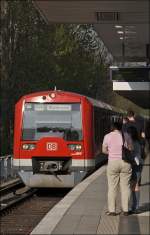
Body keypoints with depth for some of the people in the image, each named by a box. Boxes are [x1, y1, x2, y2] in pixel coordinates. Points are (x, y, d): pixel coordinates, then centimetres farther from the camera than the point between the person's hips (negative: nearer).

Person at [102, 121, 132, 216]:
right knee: (125, 187, 7)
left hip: (113, 163, -1)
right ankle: (125, 210, 6)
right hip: (125, 163, 1)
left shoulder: (108, 136, -3)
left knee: (112, 187, 4)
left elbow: (104, 150, 4)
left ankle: (112, 210, 3)